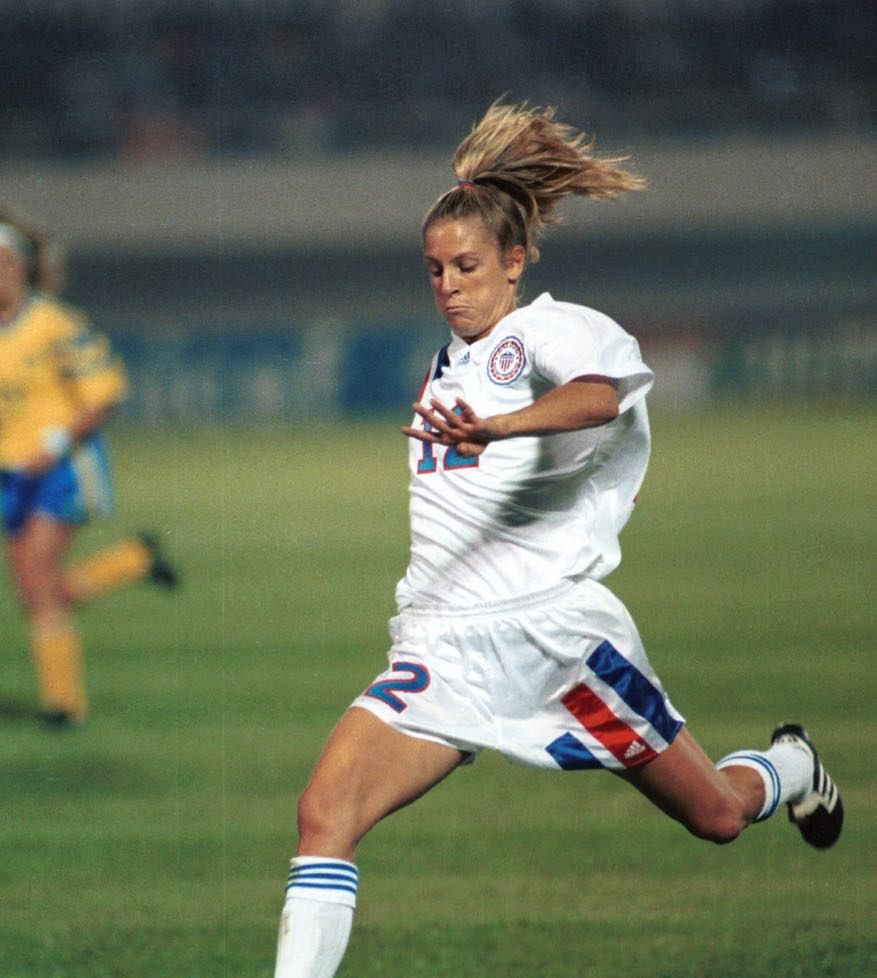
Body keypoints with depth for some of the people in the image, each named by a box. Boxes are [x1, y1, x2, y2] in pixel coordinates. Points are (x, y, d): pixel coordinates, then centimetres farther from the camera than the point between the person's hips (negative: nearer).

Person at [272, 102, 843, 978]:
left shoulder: (548, 331, -8)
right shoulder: (452, 362, 15)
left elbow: (596, 395, -34)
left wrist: (494, 428, -51)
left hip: (550, 627, -6)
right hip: (444, 643, 6)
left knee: (717, 816, 11)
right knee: (325, 813, -17)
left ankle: (791, 766, 47)